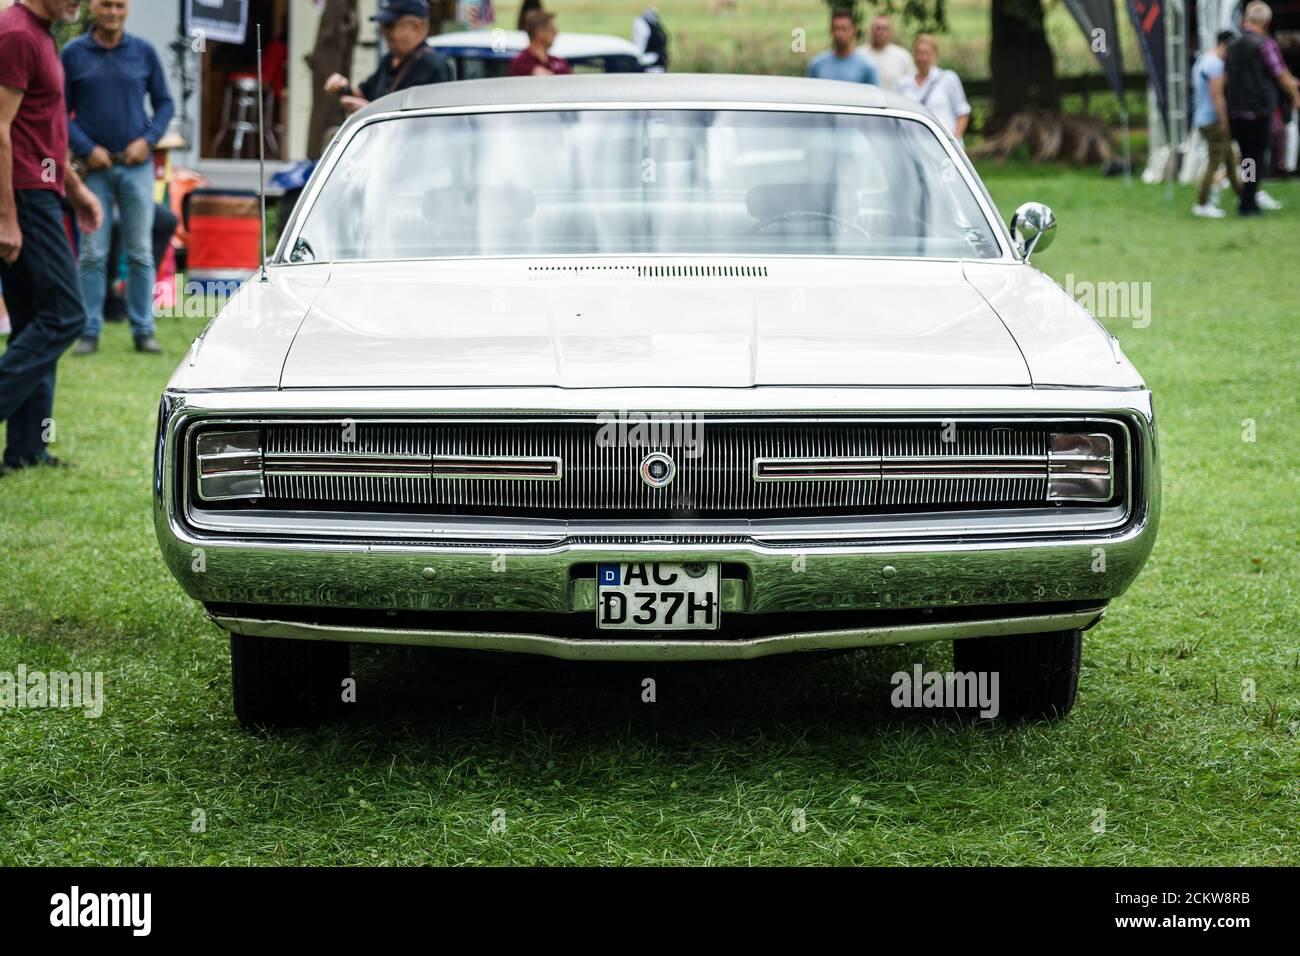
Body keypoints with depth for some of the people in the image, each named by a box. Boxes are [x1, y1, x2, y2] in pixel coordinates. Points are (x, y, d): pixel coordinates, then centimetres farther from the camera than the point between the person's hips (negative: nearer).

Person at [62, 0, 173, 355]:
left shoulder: (144, 52, 5)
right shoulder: (73, 53, 1)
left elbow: (164, 102, 10)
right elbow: (61, 110, 2)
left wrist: (148, 140, -6)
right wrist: (86, 149, -9)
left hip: (137, 165, 1)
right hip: (95, 168, -1)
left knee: (140, 252, 3)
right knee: (92, 254, -1)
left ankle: (143, 330, 8)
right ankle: (90, 331, 4)